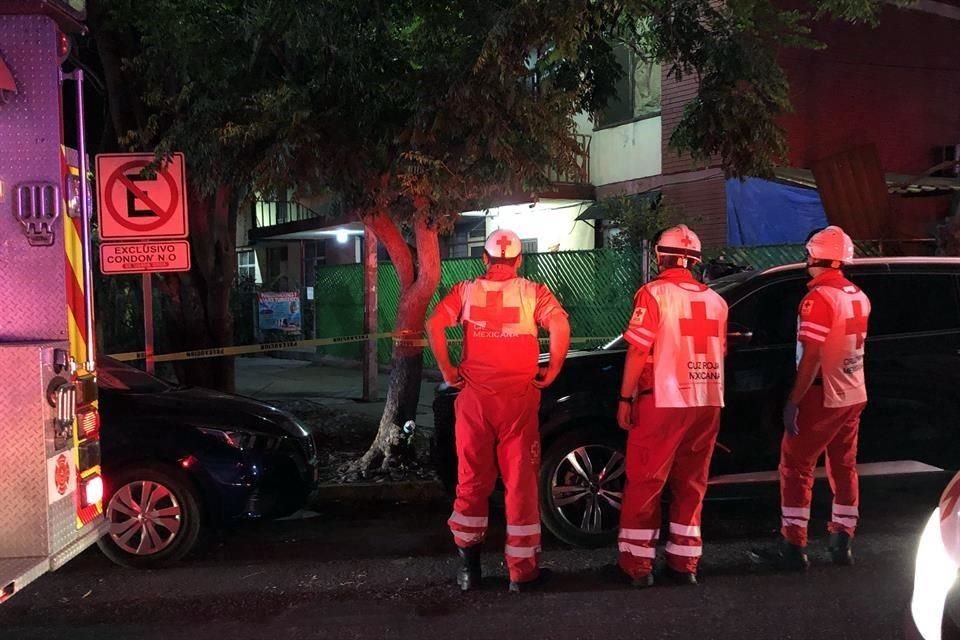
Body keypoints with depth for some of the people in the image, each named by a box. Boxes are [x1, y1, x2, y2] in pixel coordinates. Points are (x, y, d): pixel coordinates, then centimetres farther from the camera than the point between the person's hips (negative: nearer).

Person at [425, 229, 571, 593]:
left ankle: (468, 566, 17)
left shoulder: (466, 291, 5)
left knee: (472, 479, 12)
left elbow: (434, 325, -8)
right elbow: (560, 326, -15)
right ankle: (523, 570, 12)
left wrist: (447, 371, -2)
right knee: (521, 481, 6)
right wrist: (551, 372, -5)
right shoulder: (532, 292, 1)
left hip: (474, 395, 2)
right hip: (518, 397, -1)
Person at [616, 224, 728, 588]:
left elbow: (638, 351, -12)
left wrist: (625, 398, -6)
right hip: (707, 403, 5)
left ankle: (638, 564, 6)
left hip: (663, 402, -5)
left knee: (644, 484, 3)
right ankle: (684, 562, 17)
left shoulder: (654, 293, -8)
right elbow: (719, 354, 15)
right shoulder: (715, 301, 9)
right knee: (691, 484, 13)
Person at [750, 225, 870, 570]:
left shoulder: (819, 298, -18)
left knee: (795, 468, -1)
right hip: (854, 396, 8)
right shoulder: (859, 297, 7)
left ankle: (793, 547, 1)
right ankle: (842, 542, 21)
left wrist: (793, 402, -19)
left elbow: (811, 357, -22)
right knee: (844, 467, 14)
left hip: (822, 398, -8)